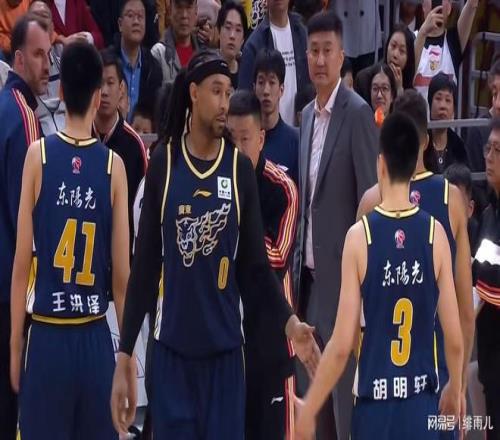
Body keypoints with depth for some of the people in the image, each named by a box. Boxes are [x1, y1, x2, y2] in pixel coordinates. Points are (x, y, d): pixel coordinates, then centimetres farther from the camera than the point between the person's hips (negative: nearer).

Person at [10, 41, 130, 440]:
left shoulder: (38, 155, -5)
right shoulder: (114, 166, -2)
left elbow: (22, 263, -3)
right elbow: (122, 273, 1)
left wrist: (15, 342, 7)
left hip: (46, 337, -1)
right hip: (97, 340, 1)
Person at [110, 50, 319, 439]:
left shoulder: (241, 169, 2)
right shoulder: (163, 163, 1)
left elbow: (256, 266, 3)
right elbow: (144, 265, 3)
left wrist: (288, 322, -15)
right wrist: (124, 355, 0)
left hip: (224, 347, 0)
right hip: (171, 347, 0)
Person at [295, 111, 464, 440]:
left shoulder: (360, 235, -9)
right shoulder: (436, 234, -3)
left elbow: (341, 346, -10)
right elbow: (455, 339, 1)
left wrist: (308, 410, 2)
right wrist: (455, 388, 22)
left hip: (374, 407, -2)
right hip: (422, 408, 2)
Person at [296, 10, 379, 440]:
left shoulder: (357, 112, -10)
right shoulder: (308, 115, 14)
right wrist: (298, 258, 13)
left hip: (342, 271, -8)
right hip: (310, 271, 8)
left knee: (346, 383, -6)